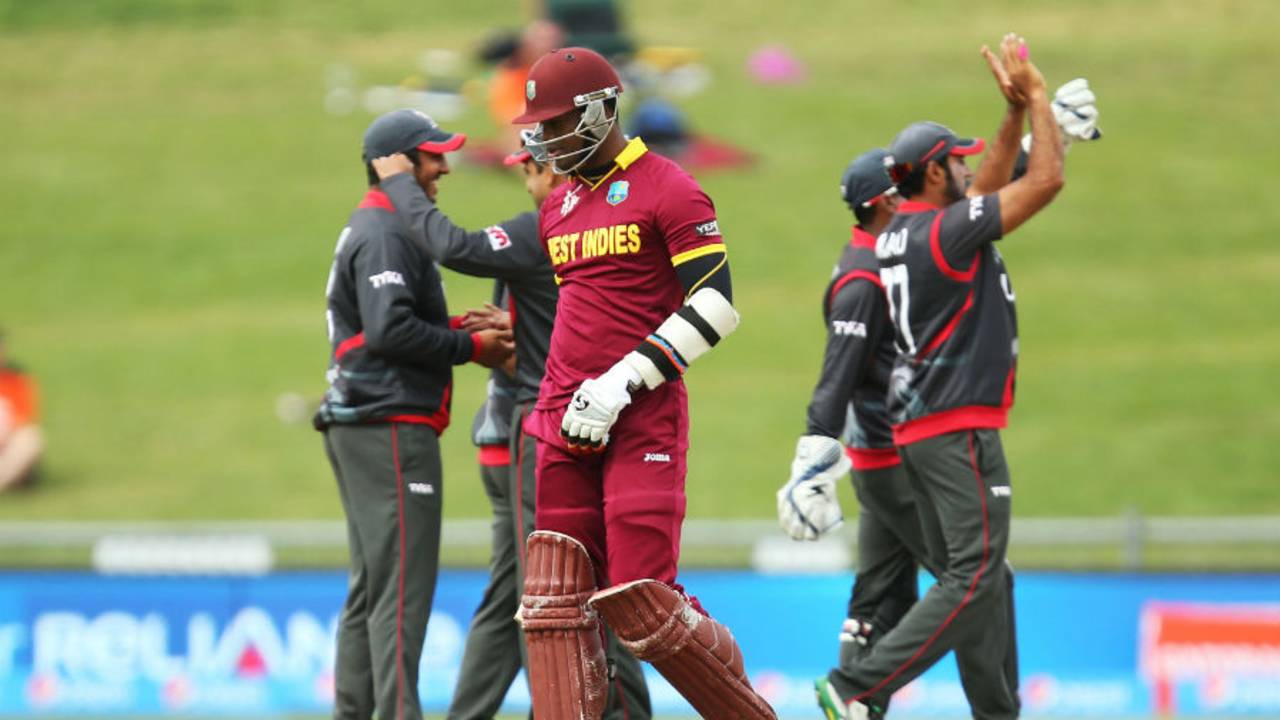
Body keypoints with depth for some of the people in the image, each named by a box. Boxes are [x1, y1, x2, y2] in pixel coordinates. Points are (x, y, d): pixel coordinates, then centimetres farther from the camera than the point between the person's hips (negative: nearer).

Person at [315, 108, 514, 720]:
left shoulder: (365, 230, 20)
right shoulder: (385, 234, -13)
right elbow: (389, 330, -23)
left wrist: (453, 331, 11)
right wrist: (469, 347, -13)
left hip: (358, 430, 11)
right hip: (392, 428, -11)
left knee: (371, 589, 13)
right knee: (403, 587, -12)